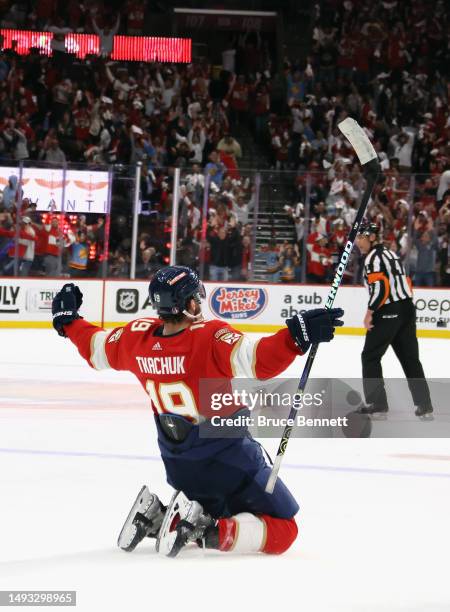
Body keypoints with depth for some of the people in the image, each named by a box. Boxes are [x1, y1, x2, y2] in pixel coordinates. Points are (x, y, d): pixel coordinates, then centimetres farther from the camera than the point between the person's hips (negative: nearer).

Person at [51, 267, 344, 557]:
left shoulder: (138, 337, -6)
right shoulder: (210, 336, -24)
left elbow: (95, 348, 13)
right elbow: (259, 361, -39)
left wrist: (67, 319, 29)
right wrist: (298, 334, -42)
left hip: (178, 466, 7)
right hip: (229, 462, -7)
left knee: (219, 512, 30)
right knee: (282, 531, 0)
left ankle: (156, 517, 6)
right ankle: (205, 531, -19)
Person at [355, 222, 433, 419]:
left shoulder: (373, 257, -10)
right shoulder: (390, 254, 18)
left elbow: (380, 286, -21)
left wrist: (370, 312, -16)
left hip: (388, 313, -9)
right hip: (407, 309, 9)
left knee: (370, 356, 2)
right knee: (410, 357, 9)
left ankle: (377, 402, -1)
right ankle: (424, 404, 6)